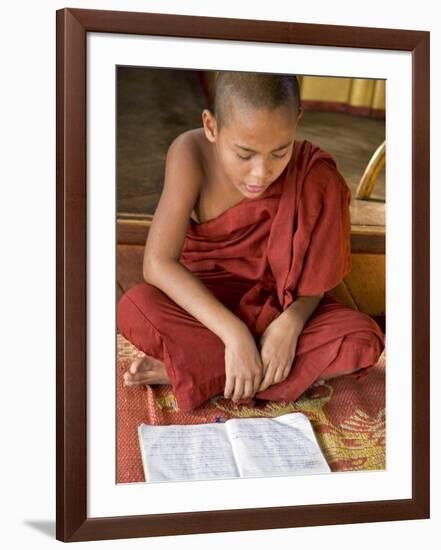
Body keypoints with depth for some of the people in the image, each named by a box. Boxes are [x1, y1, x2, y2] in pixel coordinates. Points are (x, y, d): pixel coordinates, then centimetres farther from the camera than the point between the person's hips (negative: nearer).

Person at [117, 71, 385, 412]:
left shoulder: (312, 173, -21)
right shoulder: (191, 154, -23)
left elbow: (313, 272, -12)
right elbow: (158, 262, -27)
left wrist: (290, 322, -32)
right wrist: (233, 333, -35)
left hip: (276, 304, 2)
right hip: (206, 301, -1)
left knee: (363, 341, -26)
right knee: (134, 310, -31)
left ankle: (184, 370, -21)